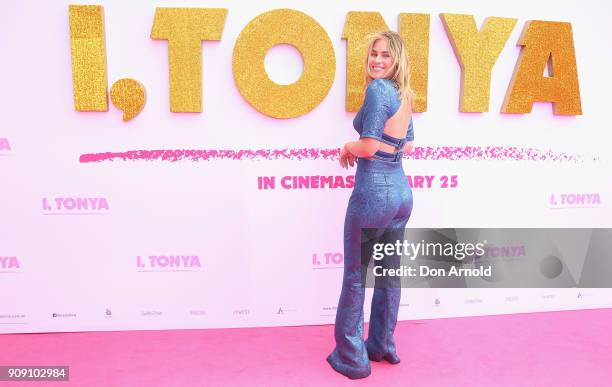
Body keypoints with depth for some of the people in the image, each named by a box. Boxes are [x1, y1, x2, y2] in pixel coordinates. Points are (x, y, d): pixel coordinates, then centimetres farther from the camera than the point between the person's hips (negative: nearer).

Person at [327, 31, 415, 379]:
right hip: (401, 191, 9)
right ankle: (382, 346, 32)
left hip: (373, 193, -9)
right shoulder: (404, 94, 13)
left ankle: (352, 359, 17)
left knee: (355, 275, 4)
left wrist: (348, 148, 0)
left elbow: (369, 146, -19)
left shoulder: (378, 89, -13)